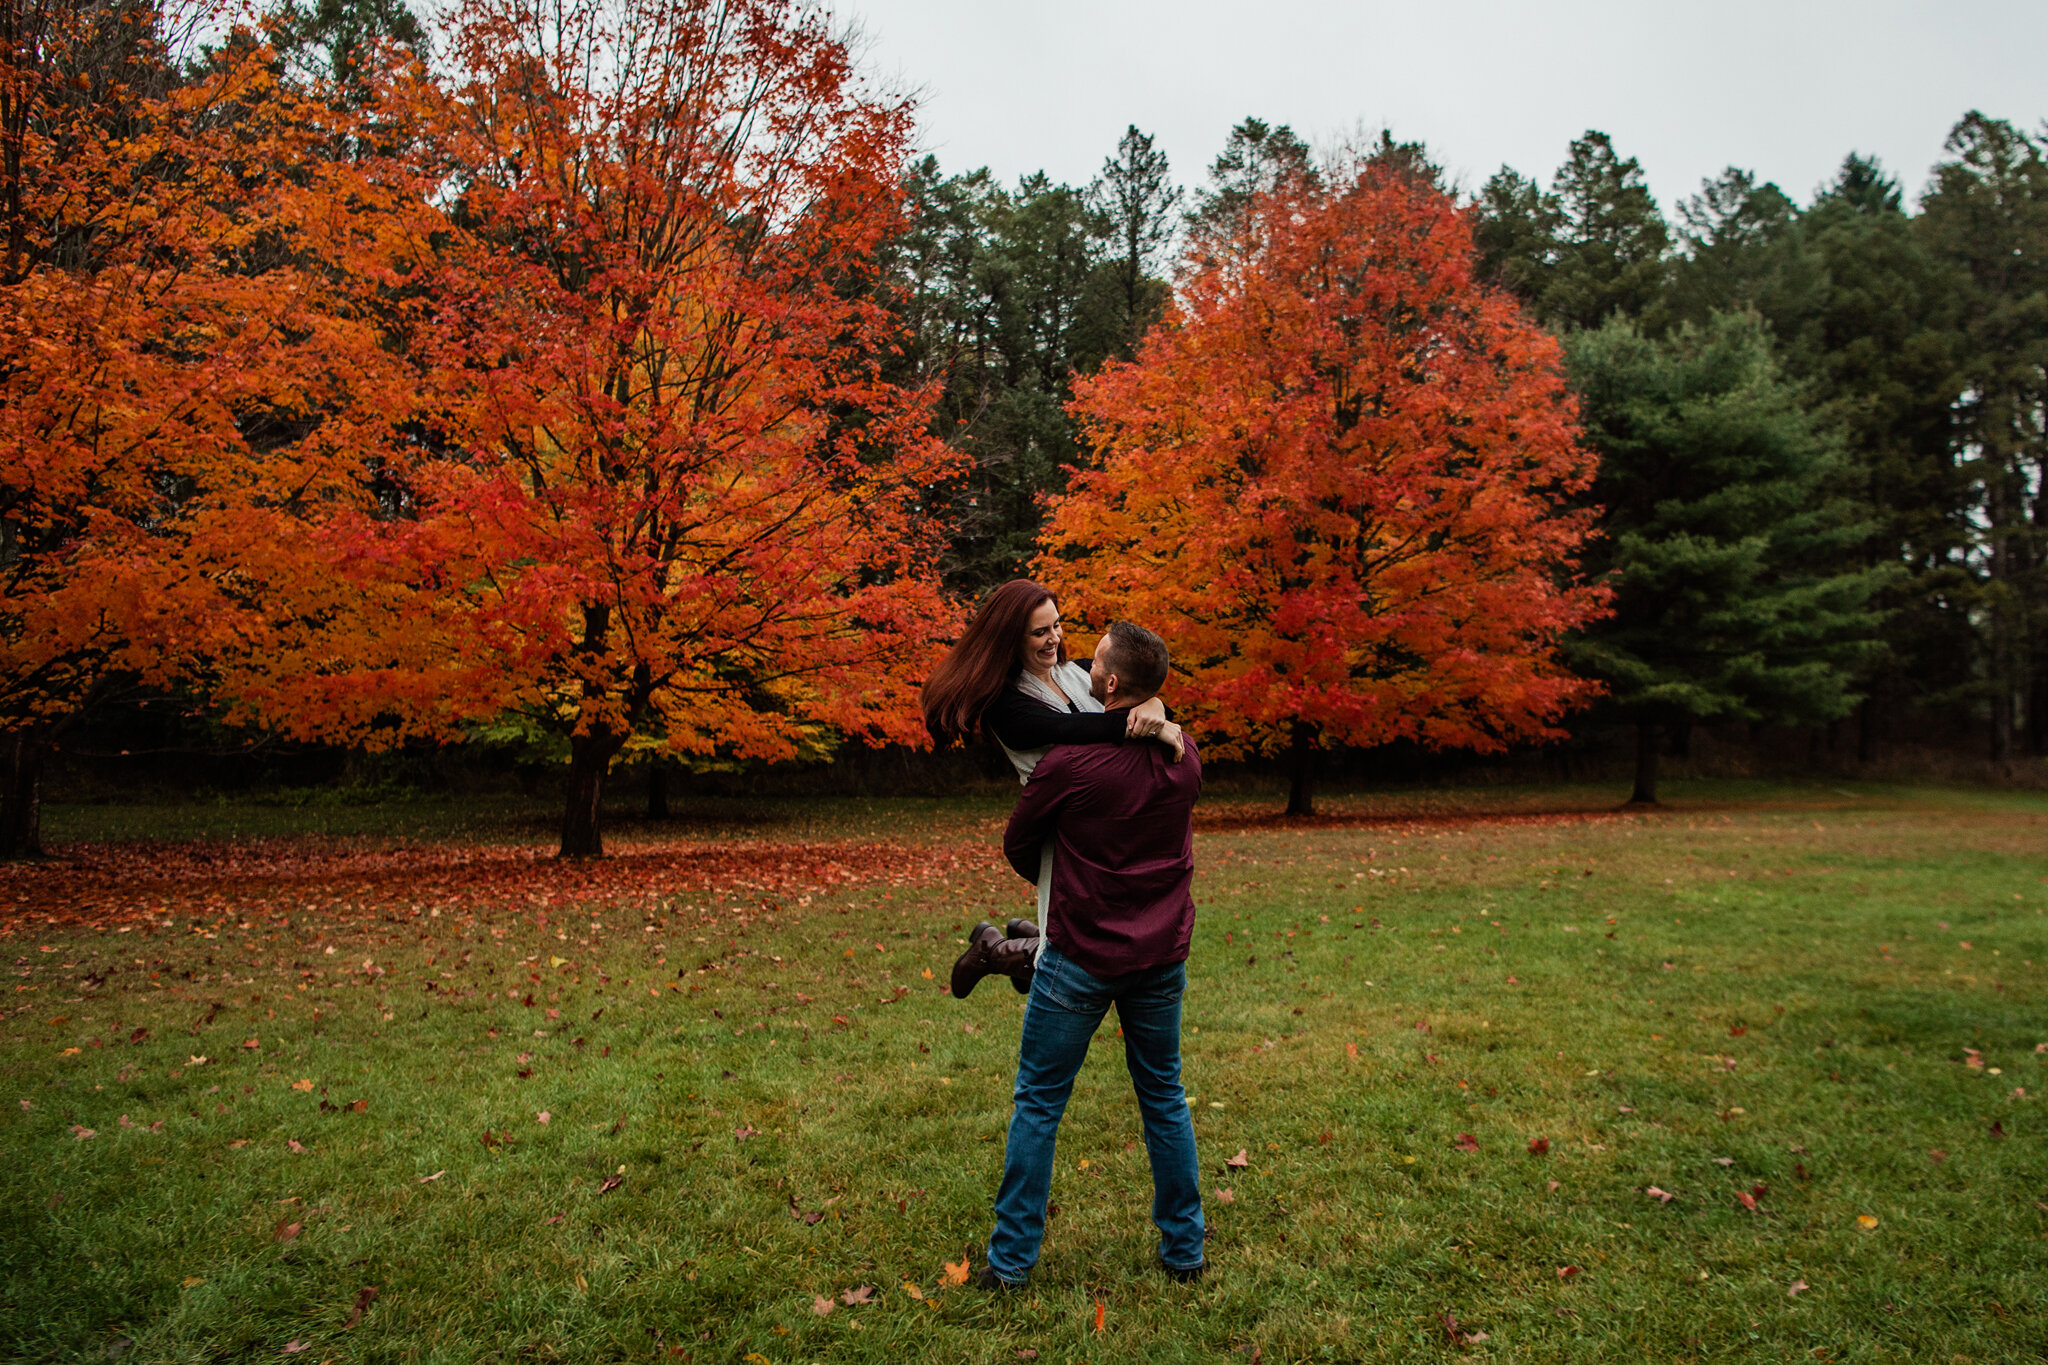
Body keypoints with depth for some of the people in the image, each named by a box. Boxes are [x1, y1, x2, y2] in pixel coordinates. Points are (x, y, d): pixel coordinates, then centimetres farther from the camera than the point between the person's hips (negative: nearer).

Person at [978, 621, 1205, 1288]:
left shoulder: (1069, 763, -18)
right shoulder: (1185, 756, -1)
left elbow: (1018, 847, -1)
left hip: (1082, 957, -5)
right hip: (1162, 956, 5)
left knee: (1038, 1103, 9)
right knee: (1164, 1100, 18)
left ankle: (1012, 1258, 19)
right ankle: (1184, 1250, 28)